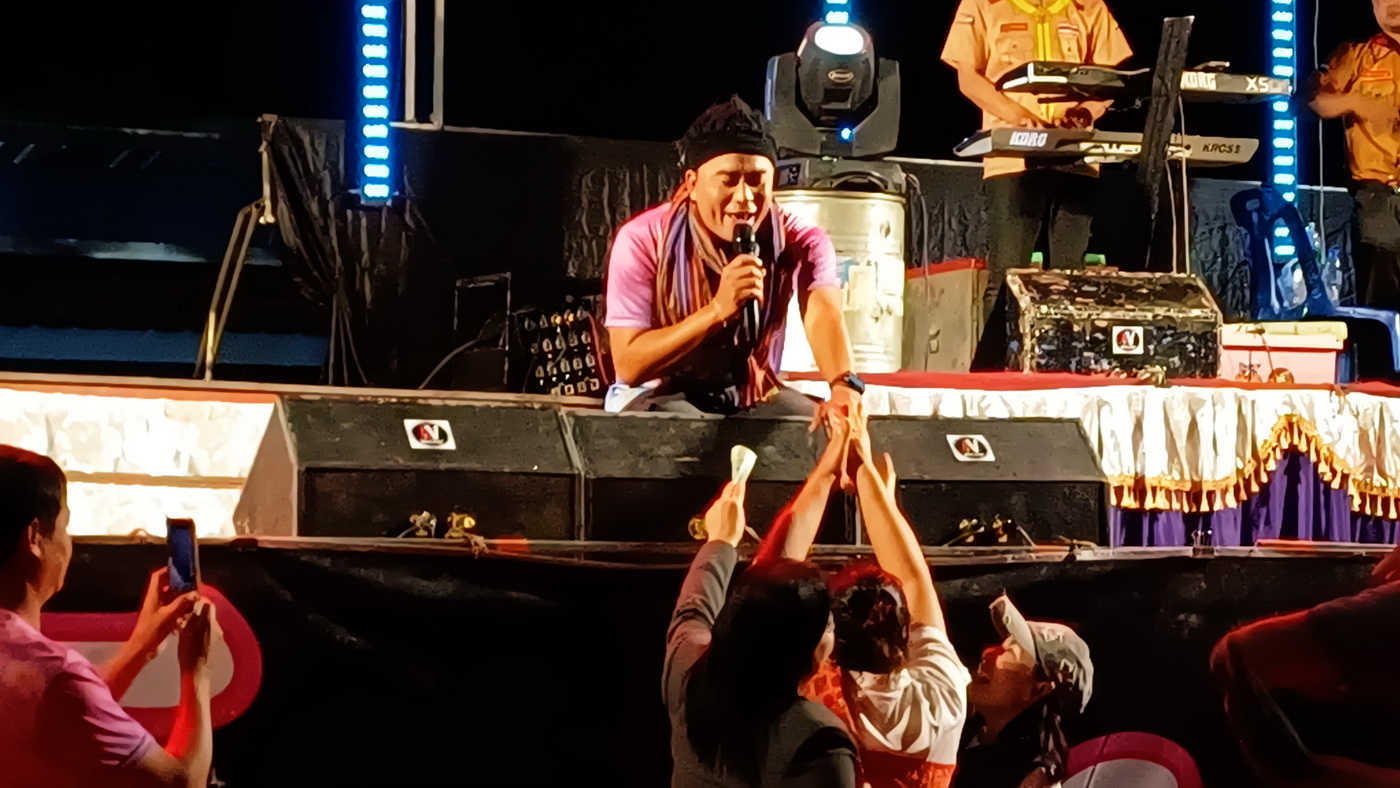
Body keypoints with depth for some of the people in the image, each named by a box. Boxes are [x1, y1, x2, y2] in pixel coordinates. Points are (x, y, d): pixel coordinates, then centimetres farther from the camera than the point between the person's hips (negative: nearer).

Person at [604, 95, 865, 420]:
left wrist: (844, 389, -55)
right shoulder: (642, 242, -18)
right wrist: (718, 310, -35)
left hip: (754, 396, 3)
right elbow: (629, 365, -22)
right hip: (659, 396, -3)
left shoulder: (800, 243, -11)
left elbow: (823, 313, -32)